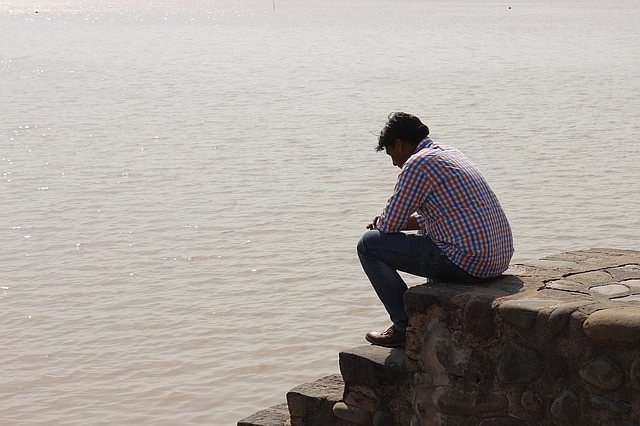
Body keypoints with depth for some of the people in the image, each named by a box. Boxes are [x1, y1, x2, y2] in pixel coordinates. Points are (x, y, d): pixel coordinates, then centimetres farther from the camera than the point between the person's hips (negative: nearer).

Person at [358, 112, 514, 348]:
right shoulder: (451, 153, 19)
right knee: (424, 235, 39)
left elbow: (390, 224, -7)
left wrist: (378, 224, 17)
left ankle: (406, 328, 7)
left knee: (369, 244, 1)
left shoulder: (418, 163, -10)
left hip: (468, 263, -10)